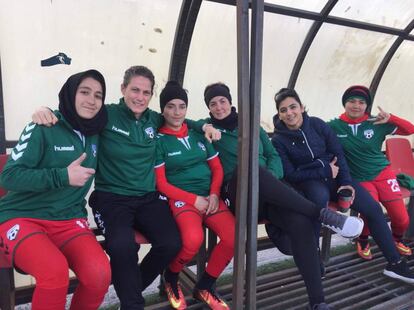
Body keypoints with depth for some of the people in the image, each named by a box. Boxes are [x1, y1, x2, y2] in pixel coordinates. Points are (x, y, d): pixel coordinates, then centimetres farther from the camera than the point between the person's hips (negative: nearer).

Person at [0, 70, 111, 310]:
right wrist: (62, 176, -18)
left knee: (100, 273, -25)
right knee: (55, 271, -34)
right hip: (22, 217, -3)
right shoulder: (44, 128, -7)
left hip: (69, 220, 4)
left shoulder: (95, 134, 9)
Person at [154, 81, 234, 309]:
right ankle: (170, 278, 2)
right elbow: (161, 183, -5)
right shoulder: (159, 140, -1)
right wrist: (194, 199, -12)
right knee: (193, 239, -33)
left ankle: (204, 287, 7)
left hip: (209, 196, 5)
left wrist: (214, 194, -4)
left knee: (233, 237, -19)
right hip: (181, 198, -5)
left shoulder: (199, 133, 12)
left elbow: (217, 168, 14)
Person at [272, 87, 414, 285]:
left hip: (333, 176, 4)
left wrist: (345, 181, -8)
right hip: (308, 182, -4)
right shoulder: (278, 140, -6)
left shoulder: (316, 124, 3)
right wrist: (325, 171, -14)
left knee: (373, 208, -8)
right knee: (320, 197, -39)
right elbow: (290, 175, -11)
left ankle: (395, 263, 6)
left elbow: (338, 152, 4)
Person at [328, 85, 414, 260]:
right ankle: (363, 242, 10)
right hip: (359, 179, -2)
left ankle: (396, 240, 37)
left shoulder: (377, 124, -4)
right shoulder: (334, 127, -8)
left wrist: (390, 118, -14)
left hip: (383, 173, 3)